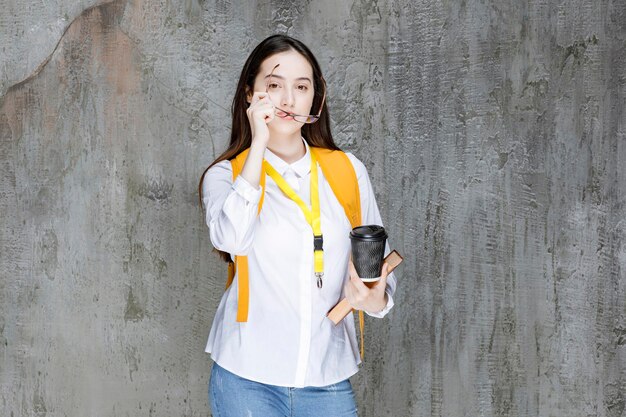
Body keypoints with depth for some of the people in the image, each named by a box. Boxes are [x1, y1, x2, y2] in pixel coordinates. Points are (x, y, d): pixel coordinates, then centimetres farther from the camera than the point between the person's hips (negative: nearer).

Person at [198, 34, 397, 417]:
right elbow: (231, 239, -21)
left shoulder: (349, 171, 4)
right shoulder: (226, 175, 0)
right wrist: (259, 145, -16)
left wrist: (377, 300, -13)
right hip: (248, 378, -1)